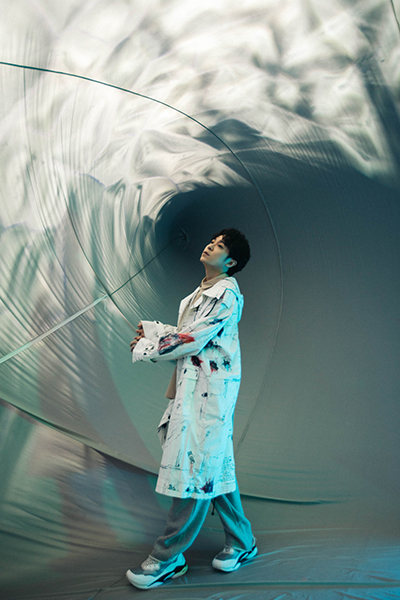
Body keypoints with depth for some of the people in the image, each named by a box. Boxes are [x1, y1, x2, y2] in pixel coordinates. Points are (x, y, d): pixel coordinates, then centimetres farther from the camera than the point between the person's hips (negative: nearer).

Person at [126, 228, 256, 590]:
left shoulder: (226, 294, -12)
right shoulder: (204, 292, 19)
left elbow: (191, 340, -16)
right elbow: (187, 334, 20)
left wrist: (143, 349, -6)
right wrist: (152, 330, 7)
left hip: (210, 390, -10)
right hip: (195, 387, 10)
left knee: (193, 468, -4)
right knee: (215, 465, 14)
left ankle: (168, 557, 6)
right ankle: (241, 543, 27)